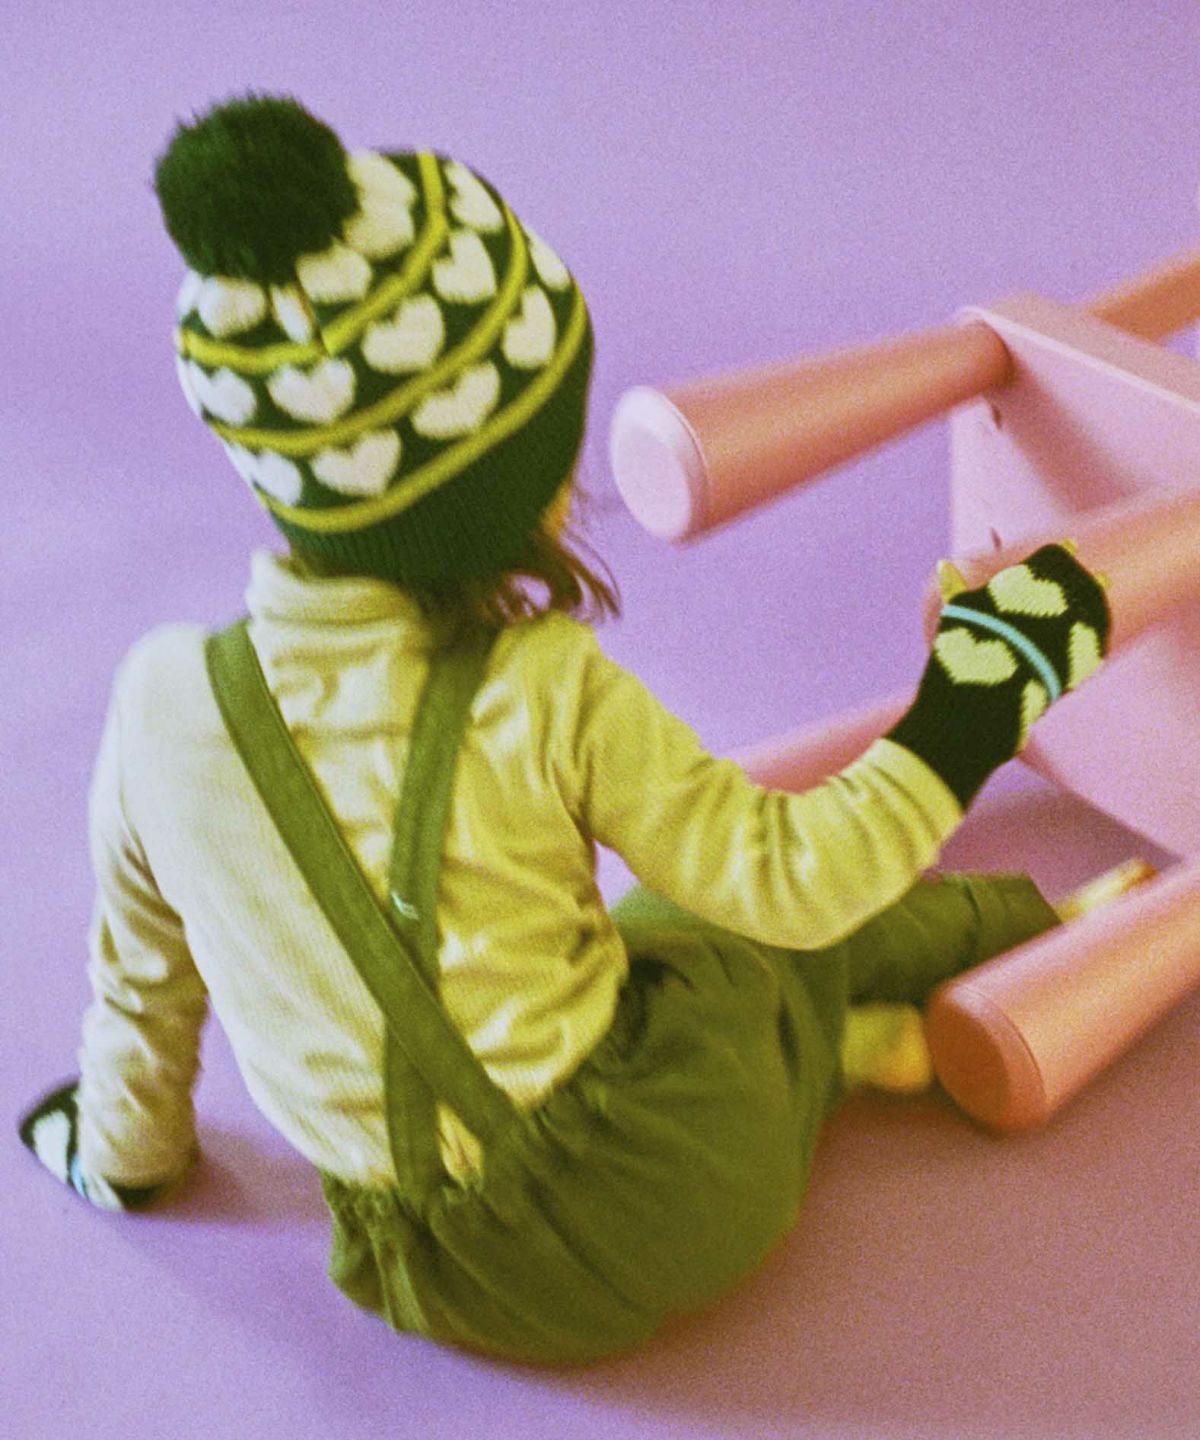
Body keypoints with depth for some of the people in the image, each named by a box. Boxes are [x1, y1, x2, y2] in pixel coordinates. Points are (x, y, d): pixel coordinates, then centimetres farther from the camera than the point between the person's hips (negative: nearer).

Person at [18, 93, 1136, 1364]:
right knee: (758, 942, 29)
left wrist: (124, 1147, 24)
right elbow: (789, 876, -14)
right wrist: (970, 714, -1)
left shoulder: (166, 700, -12)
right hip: (664, 1192, -3)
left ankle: (855, 1037, 26)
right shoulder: (546, 696, -23)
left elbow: (143, 959, 4)